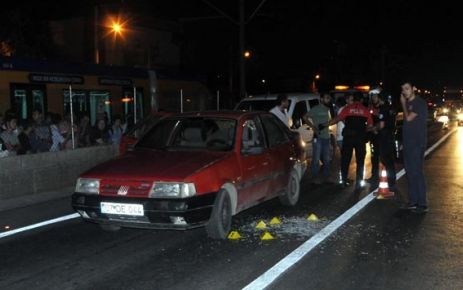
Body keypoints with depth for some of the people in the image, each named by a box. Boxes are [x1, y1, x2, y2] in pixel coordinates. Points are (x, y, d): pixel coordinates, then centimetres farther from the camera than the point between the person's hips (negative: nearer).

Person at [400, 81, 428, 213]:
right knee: (410, 172, 10)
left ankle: (422, 204, -6)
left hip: (417, 143, -9)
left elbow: (409, 118, -16)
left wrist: (403, 103, -7)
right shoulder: (408, 103, 15)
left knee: (417, 172, -10)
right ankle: (413, 201, 17)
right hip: (408, 142, 9)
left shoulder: (420, 103, -9)